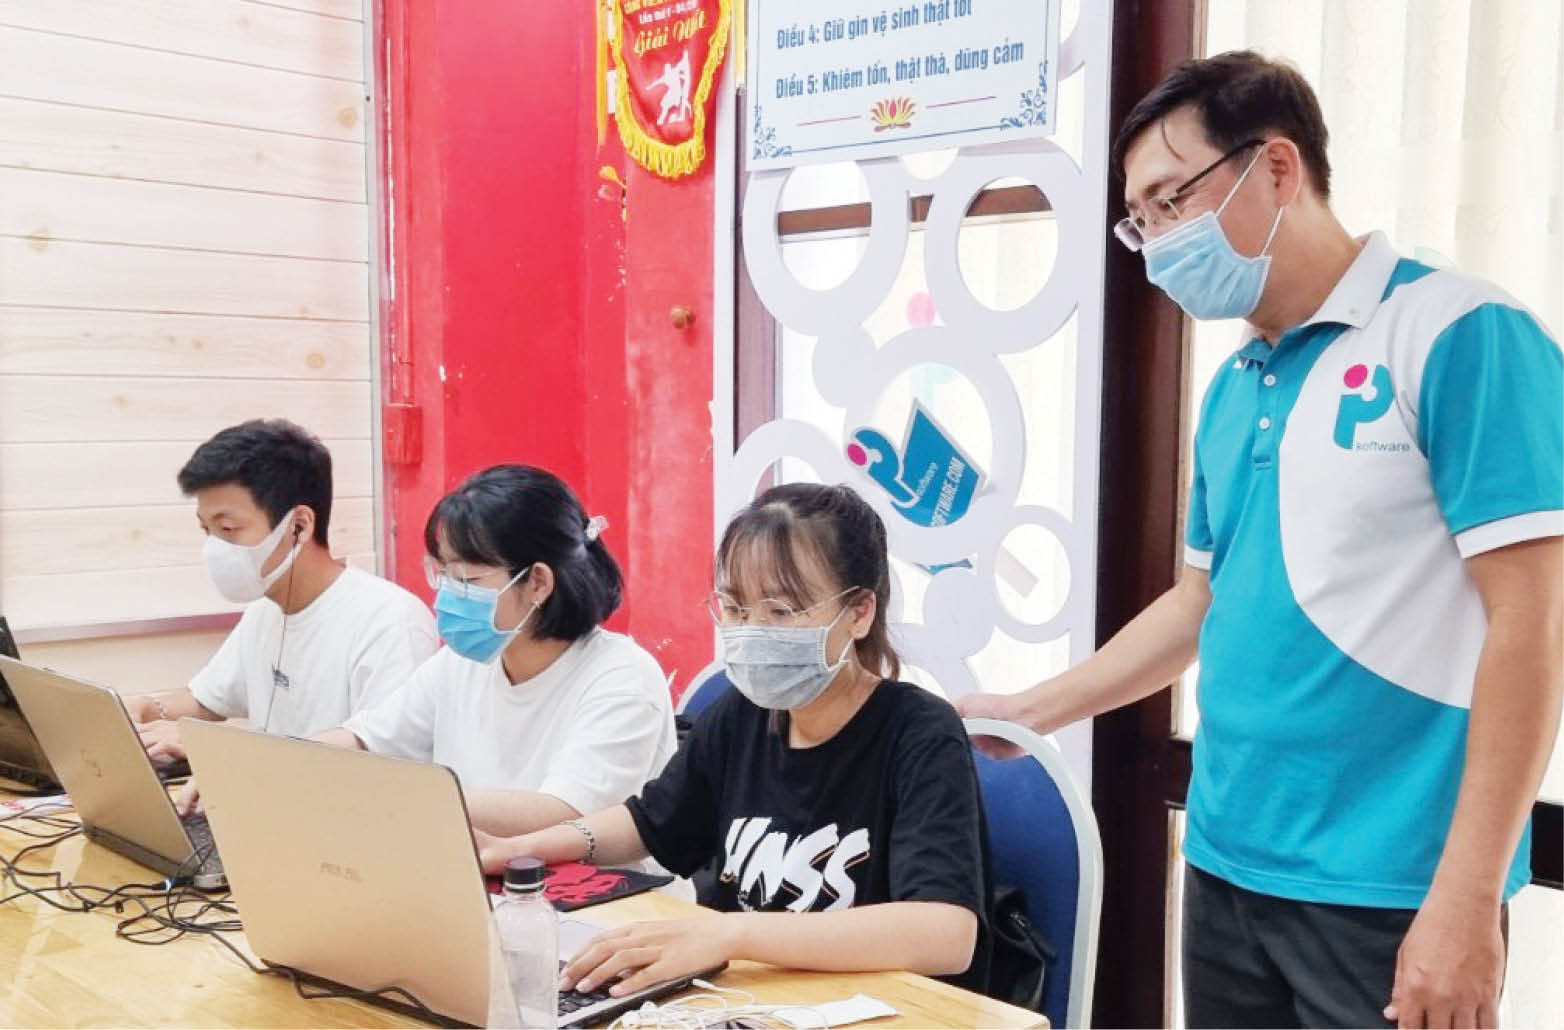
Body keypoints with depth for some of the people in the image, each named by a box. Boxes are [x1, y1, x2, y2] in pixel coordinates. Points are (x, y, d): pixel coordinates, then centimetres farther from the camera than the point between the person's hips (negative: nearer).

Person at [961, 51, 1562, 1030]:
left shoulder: (1460, 337, -11)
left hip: (1389, 896, -6)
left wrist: (1466, 901, -16)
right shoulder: (1232, 390, 10)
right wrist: (1028, 712, 17)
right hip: (1229, 872, 7)